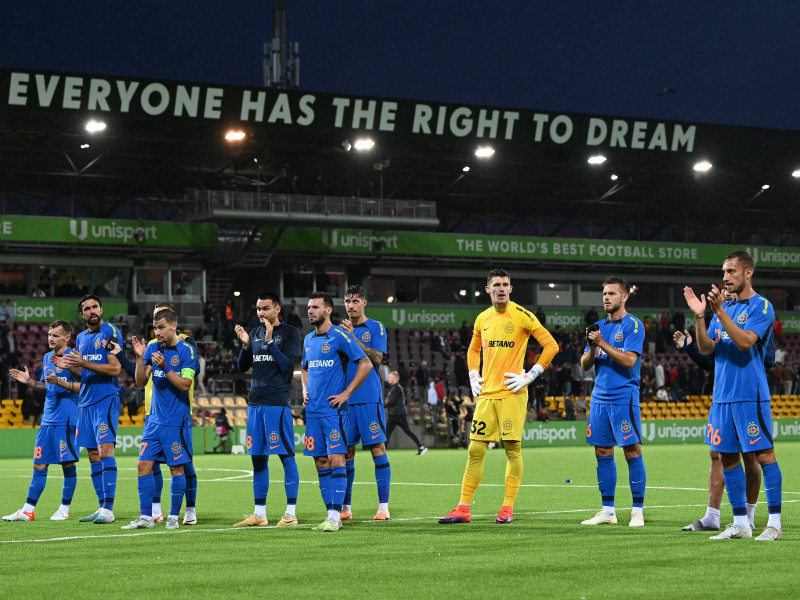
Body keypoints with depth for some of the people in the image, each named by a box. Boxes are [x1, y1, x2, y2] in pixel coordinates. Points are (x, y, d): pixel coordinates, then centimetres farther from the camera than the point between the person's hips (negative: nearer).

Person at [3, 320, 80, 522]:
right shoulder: (47, 358, 15)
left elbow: (83, 385, -14)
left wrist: (60, 382, -25)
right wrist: (30, 381, 10)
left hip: (66, 418, -7)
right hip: (48, 419, 8)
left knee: (68, 463, -2)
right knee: (39, 464, 6)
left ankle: (65, 509, 8)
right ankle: (27, 511, 8)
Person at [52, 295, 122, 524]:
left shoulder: (110, 332, -7)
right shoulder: (81, 337, 16)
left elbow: (115, 369, -14)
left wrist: (84, 363, -19)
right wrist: (68, 366, 4)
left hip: (106, 399, -8)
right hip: (86, 402, 8)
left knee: (105, 449, -16)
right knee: (93, 455, 8)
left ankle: (108, 509, -20)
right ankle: (102, 507, 13)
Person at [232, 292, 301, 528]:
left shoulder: (290, 333, 0)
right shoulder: (255, 333, 16)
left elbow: (286, 365, -10)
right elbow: (242, 367, 15)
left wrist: (270, 340, -14)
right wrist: (245, 344, -1)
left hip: (277, 403, -6)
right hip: (255, 402, 6)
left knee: (286, 455, -6)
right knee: (257, 458, 7)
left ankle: (291, 512, -3)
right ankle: (259, 514, 12)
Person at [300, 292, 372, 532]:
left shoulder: (339, 336, -7)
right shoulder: (308, 339, 15)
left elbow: (366, 364, -9)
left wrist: (346, 393, -11)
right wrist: (305, 389, 14)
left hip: (333, 410, -7)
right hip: (313, 411, 7)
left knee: (336, 459, -12)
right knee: (320, 462, 6)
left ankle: (335, 516, -12)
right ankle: (331, 515, 10)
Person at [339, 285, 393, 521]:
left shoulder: (376, 328, 3)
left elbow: (377, 358, -11)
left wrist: (353, 337, -17)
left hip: (369, 398, -4)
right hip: (345, 399, 4)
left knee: (377, 448, -7)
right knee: (346, 451, 5)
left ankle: (383, 506, -5)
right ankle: (345, 507, 10)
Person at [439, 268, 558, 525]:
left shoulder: (521, 315, -5)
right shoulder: (482, 319, 12)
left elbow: (551, 345, -5)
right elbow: (473, 350, 29)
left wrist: (530, 376, -9)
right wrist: (473, 377, 14)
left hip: (512, 393, -5)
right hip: (486, 394, 5)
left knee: (512, 449, -3)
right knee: (475, 450, 2)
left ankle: (508, 508, 5)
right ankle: (463, 509, 5)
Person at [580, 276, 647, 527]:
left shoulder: (633, 325, -5)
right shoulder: (599, 327, 14)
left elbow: (629, 360, -17)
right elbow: (585, 365, 13)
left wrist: (602, 343, -16)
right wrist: (591, 347, -7)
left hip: (624, 398, -6)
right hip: (599, 397, 7)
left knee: (632, 452, -6)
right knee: (603, 454, 6)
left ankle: (638, 511, -3)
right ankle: (608, 511, 12)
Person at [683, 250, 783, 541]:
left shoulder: (761, 306, -5)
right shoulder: (724, 307, 15)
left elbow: (745, 341, -19)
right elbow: (706, 348, 11)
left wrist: (720, 312, -22)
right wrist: (699, 316, -2)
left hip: (750, 395, -7)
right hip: (722, 395, 7)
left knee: (764, 455, -7)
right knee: (727, 458, 7)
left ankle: (774, 524, -6)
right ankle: (740, 524, 13)